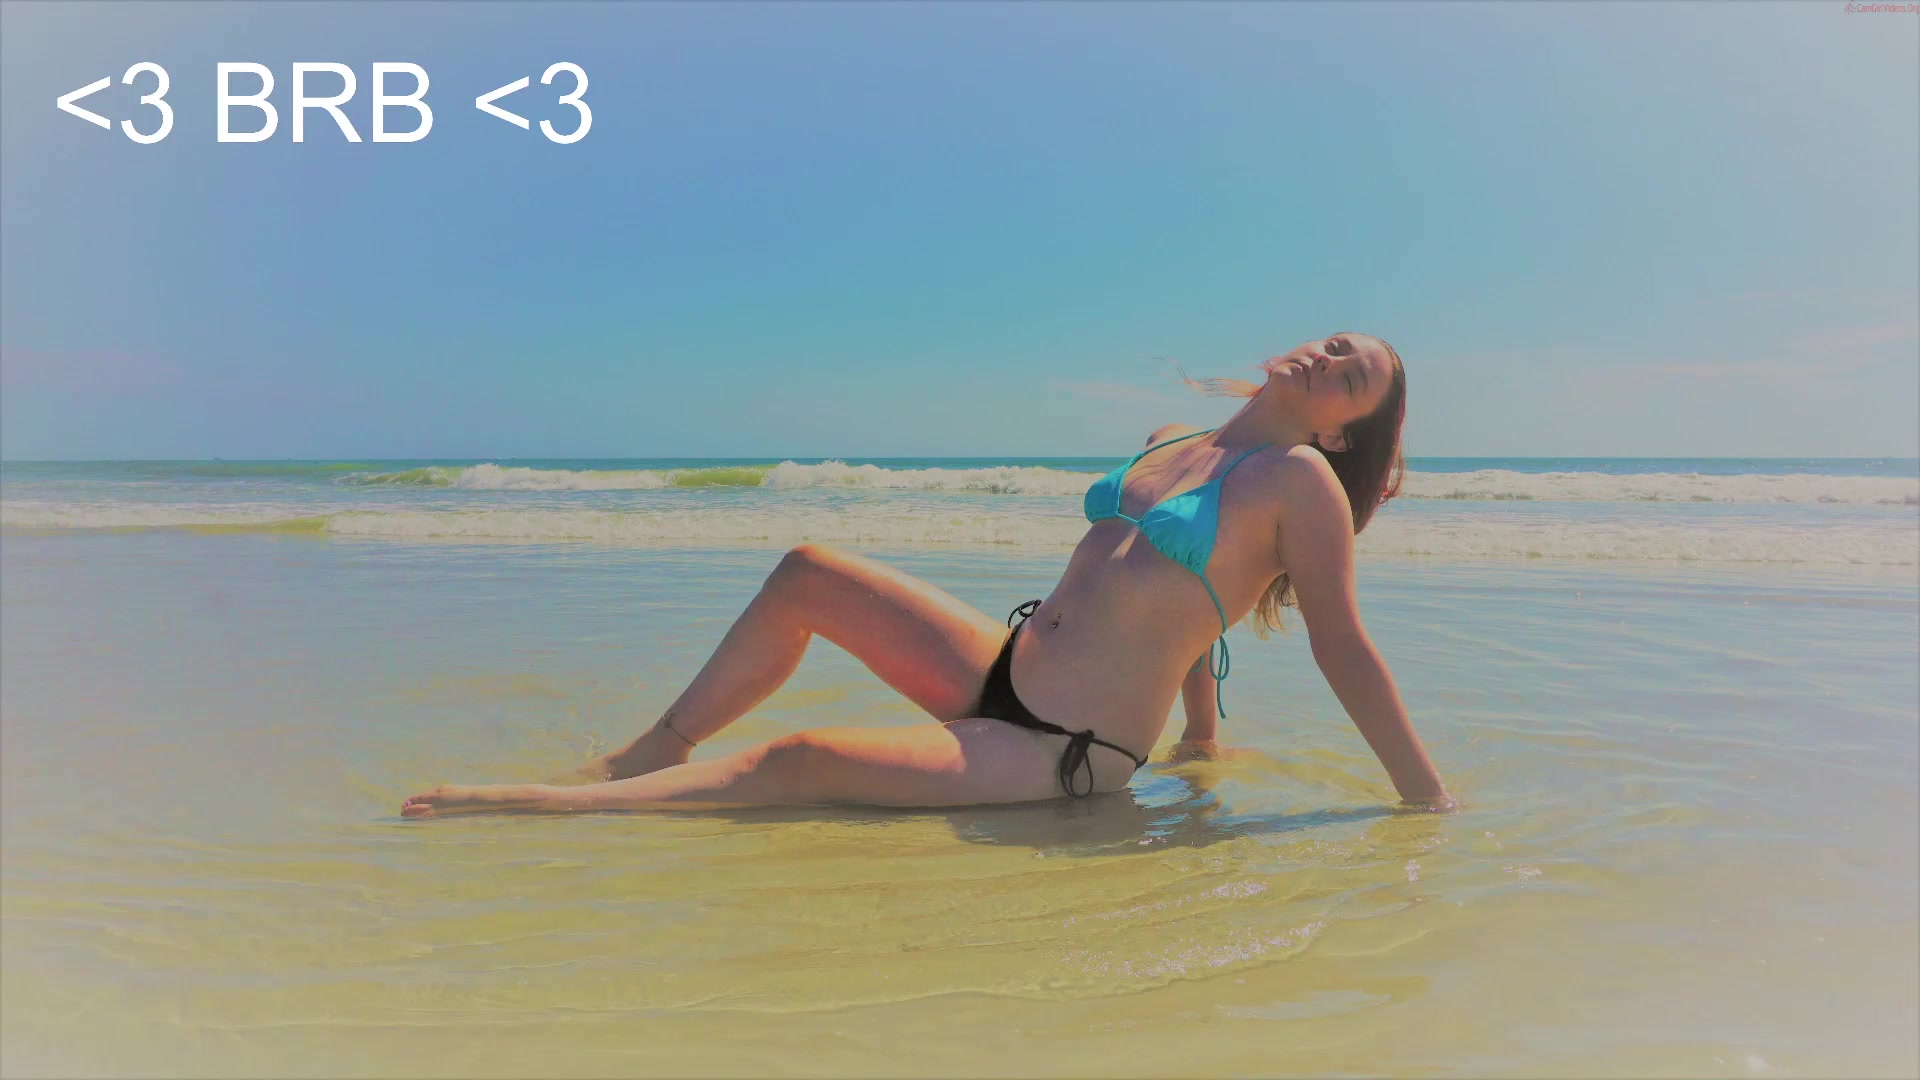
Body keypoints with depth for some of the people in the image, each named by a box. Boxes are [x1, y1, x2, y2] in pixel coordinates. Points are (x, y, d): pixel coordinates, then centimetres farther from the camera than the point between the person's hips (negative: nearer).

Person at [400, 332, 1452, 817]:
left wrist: (1430, 801, -7)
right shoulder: (1172, 448, 13)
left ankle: (546, 804, -10)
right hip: (1000, 669, 7)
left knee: (804, 760, -20)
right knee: (806, 571, -1)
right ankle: (656, 750, 9)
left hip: (1070, 757, -7)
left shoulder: (1299, 480, -9)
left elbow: (1344, 649, -8)